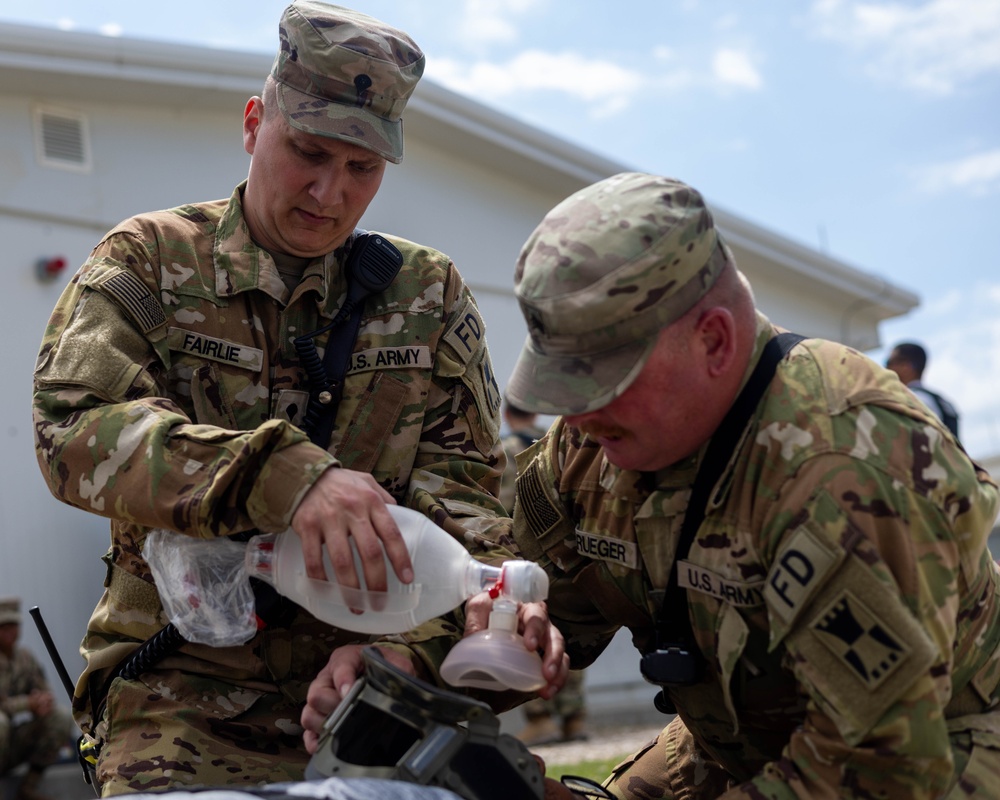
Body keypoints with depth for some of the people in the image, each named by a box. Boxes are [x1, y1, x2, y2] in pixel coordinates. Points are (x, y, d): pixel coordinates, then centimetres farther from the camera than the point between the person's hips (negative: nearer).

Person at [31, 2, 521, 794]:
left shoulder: (429, 292, 13)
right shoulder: (150, 261, 5)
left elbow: (465, 480, 7)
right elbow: (76, 424, -12)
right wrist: (280, 478, -27)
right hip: (189, 691, -2)